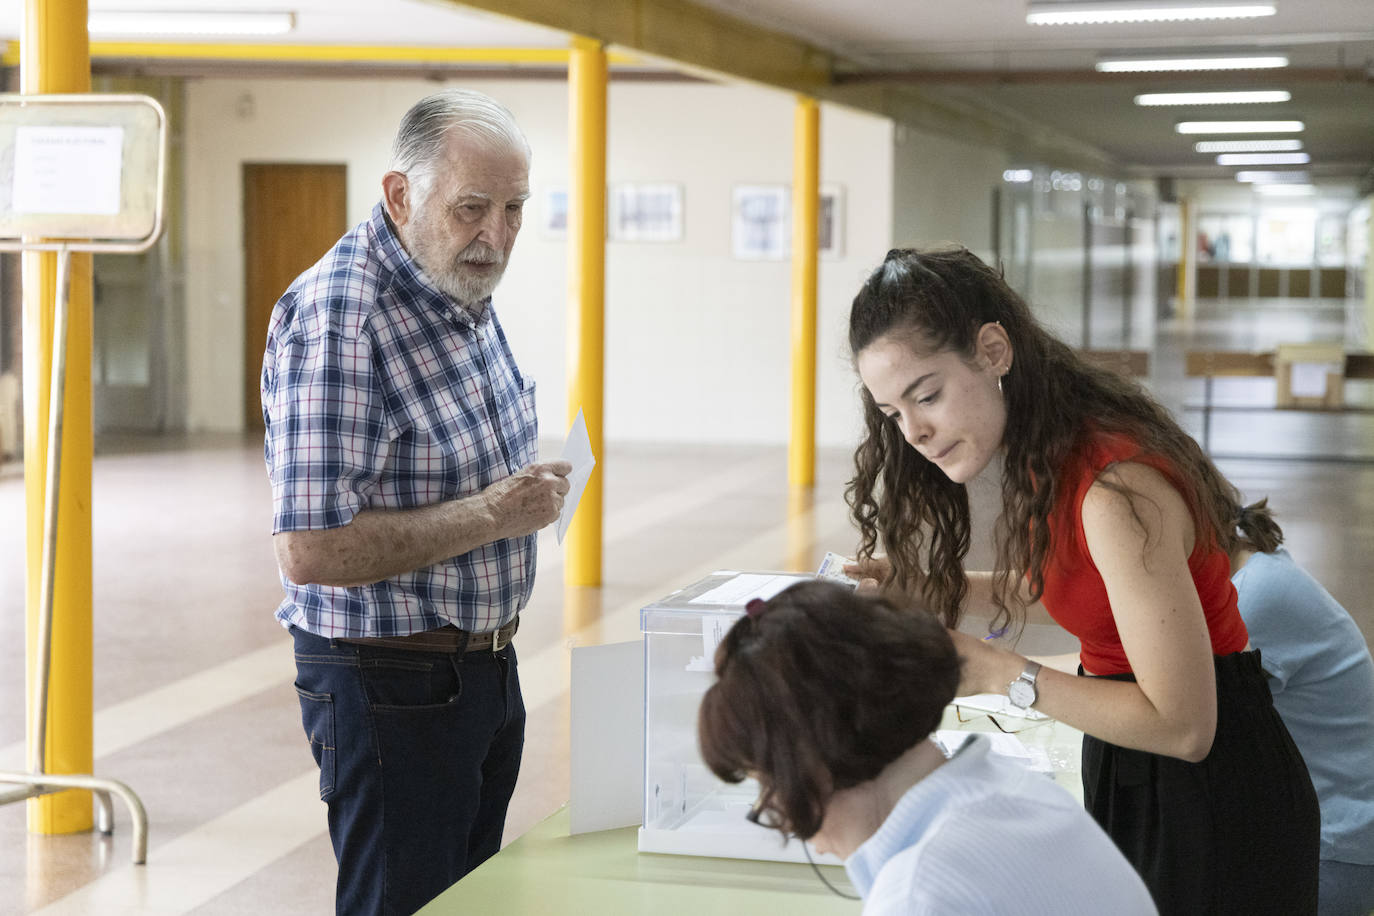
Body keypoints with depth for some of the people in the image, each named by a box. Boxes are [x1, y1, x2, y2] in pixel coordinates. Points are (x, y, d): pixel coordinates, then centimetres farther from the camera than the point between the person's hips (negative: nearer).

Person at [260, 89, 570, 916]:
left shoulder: (466, 292, 7)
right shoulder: (334, 319, -23)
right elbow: (311, 551, -28)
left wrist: (527, 493, 4)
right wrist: (491, 515, -24)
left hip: (487, 663, 9)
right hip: (391, 683, -9)